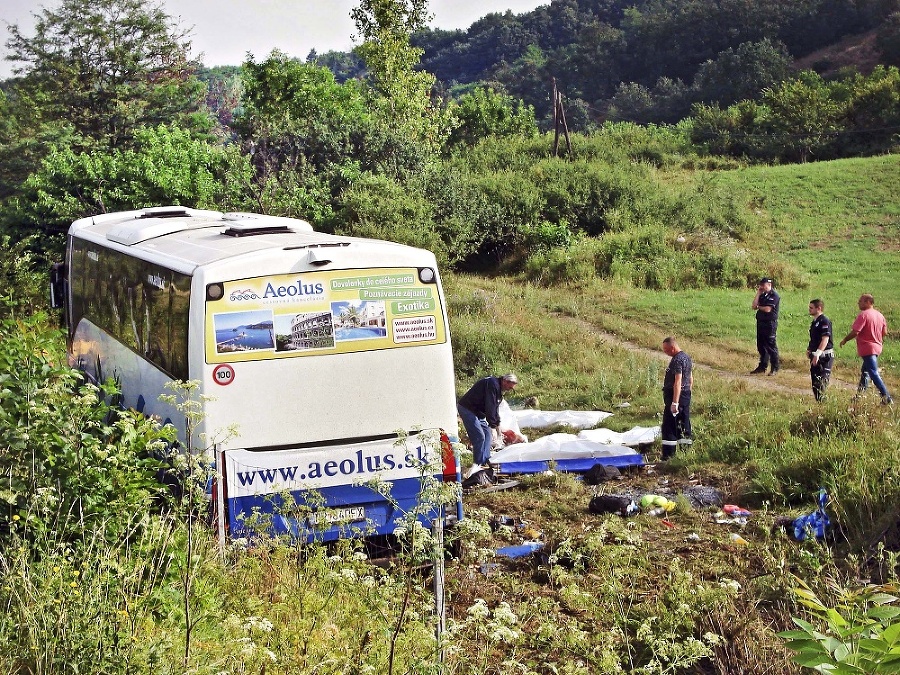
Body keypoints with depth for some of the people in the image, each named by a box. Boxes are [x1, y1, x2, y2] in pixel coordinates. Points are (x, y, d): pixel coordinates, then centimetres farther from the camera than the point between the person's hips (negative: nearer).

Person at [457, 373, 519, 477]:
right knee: (479, 437, -15)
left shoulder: (498, 388, 12)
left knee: (487, 435, 8)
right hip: (467, 409, -11)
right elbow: (490, 407, -24)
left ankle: (485, 462, 8)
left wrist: (497, 424, 13)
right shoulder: (492, 384, -21)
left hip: (478, 412, 11)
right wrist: (494, 424, -19)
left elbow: (495, 408, 18)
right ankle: (479, 464, -10)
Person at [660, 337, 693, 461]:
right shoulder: (687, 357, 14)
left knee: (669, 426, -7)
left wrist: (674, 403, -28)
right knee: (684, 424, 12)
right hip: (686, 394, 10)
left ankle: (668, 455, -9)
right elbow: (690, 379, 21)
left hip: (675, 395, -10)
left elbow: (678, 382, -25)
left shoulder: (677, 360, -18)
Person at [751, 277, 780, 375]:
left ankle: (775, 367, 2)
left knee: (771, 345, -5)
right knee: (761, 346, 11)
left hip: (770, 323, -8)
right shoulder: (763, 295, 15)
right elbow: (754, 306, 6)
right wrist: (758, 293, 3)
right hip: (761, 322, 8)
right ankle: (762, 366, 19)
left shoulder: (774, 295, -10)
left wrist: (759, 307, 1)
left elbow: (767, 309, -18)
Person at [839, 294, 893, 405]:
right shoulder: (880, 315, 10)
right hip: (877, 347, 9)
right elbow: (884, 332, 14)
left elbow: (855, 332, -20)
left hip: (867, 349, -9)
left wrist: (844, 340, -6)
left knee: (874, 373, -9)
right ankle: (860, 395, 26)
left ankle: (886, 398, -14)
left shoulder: (863, 315, -16)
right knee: (865, 372, 21)